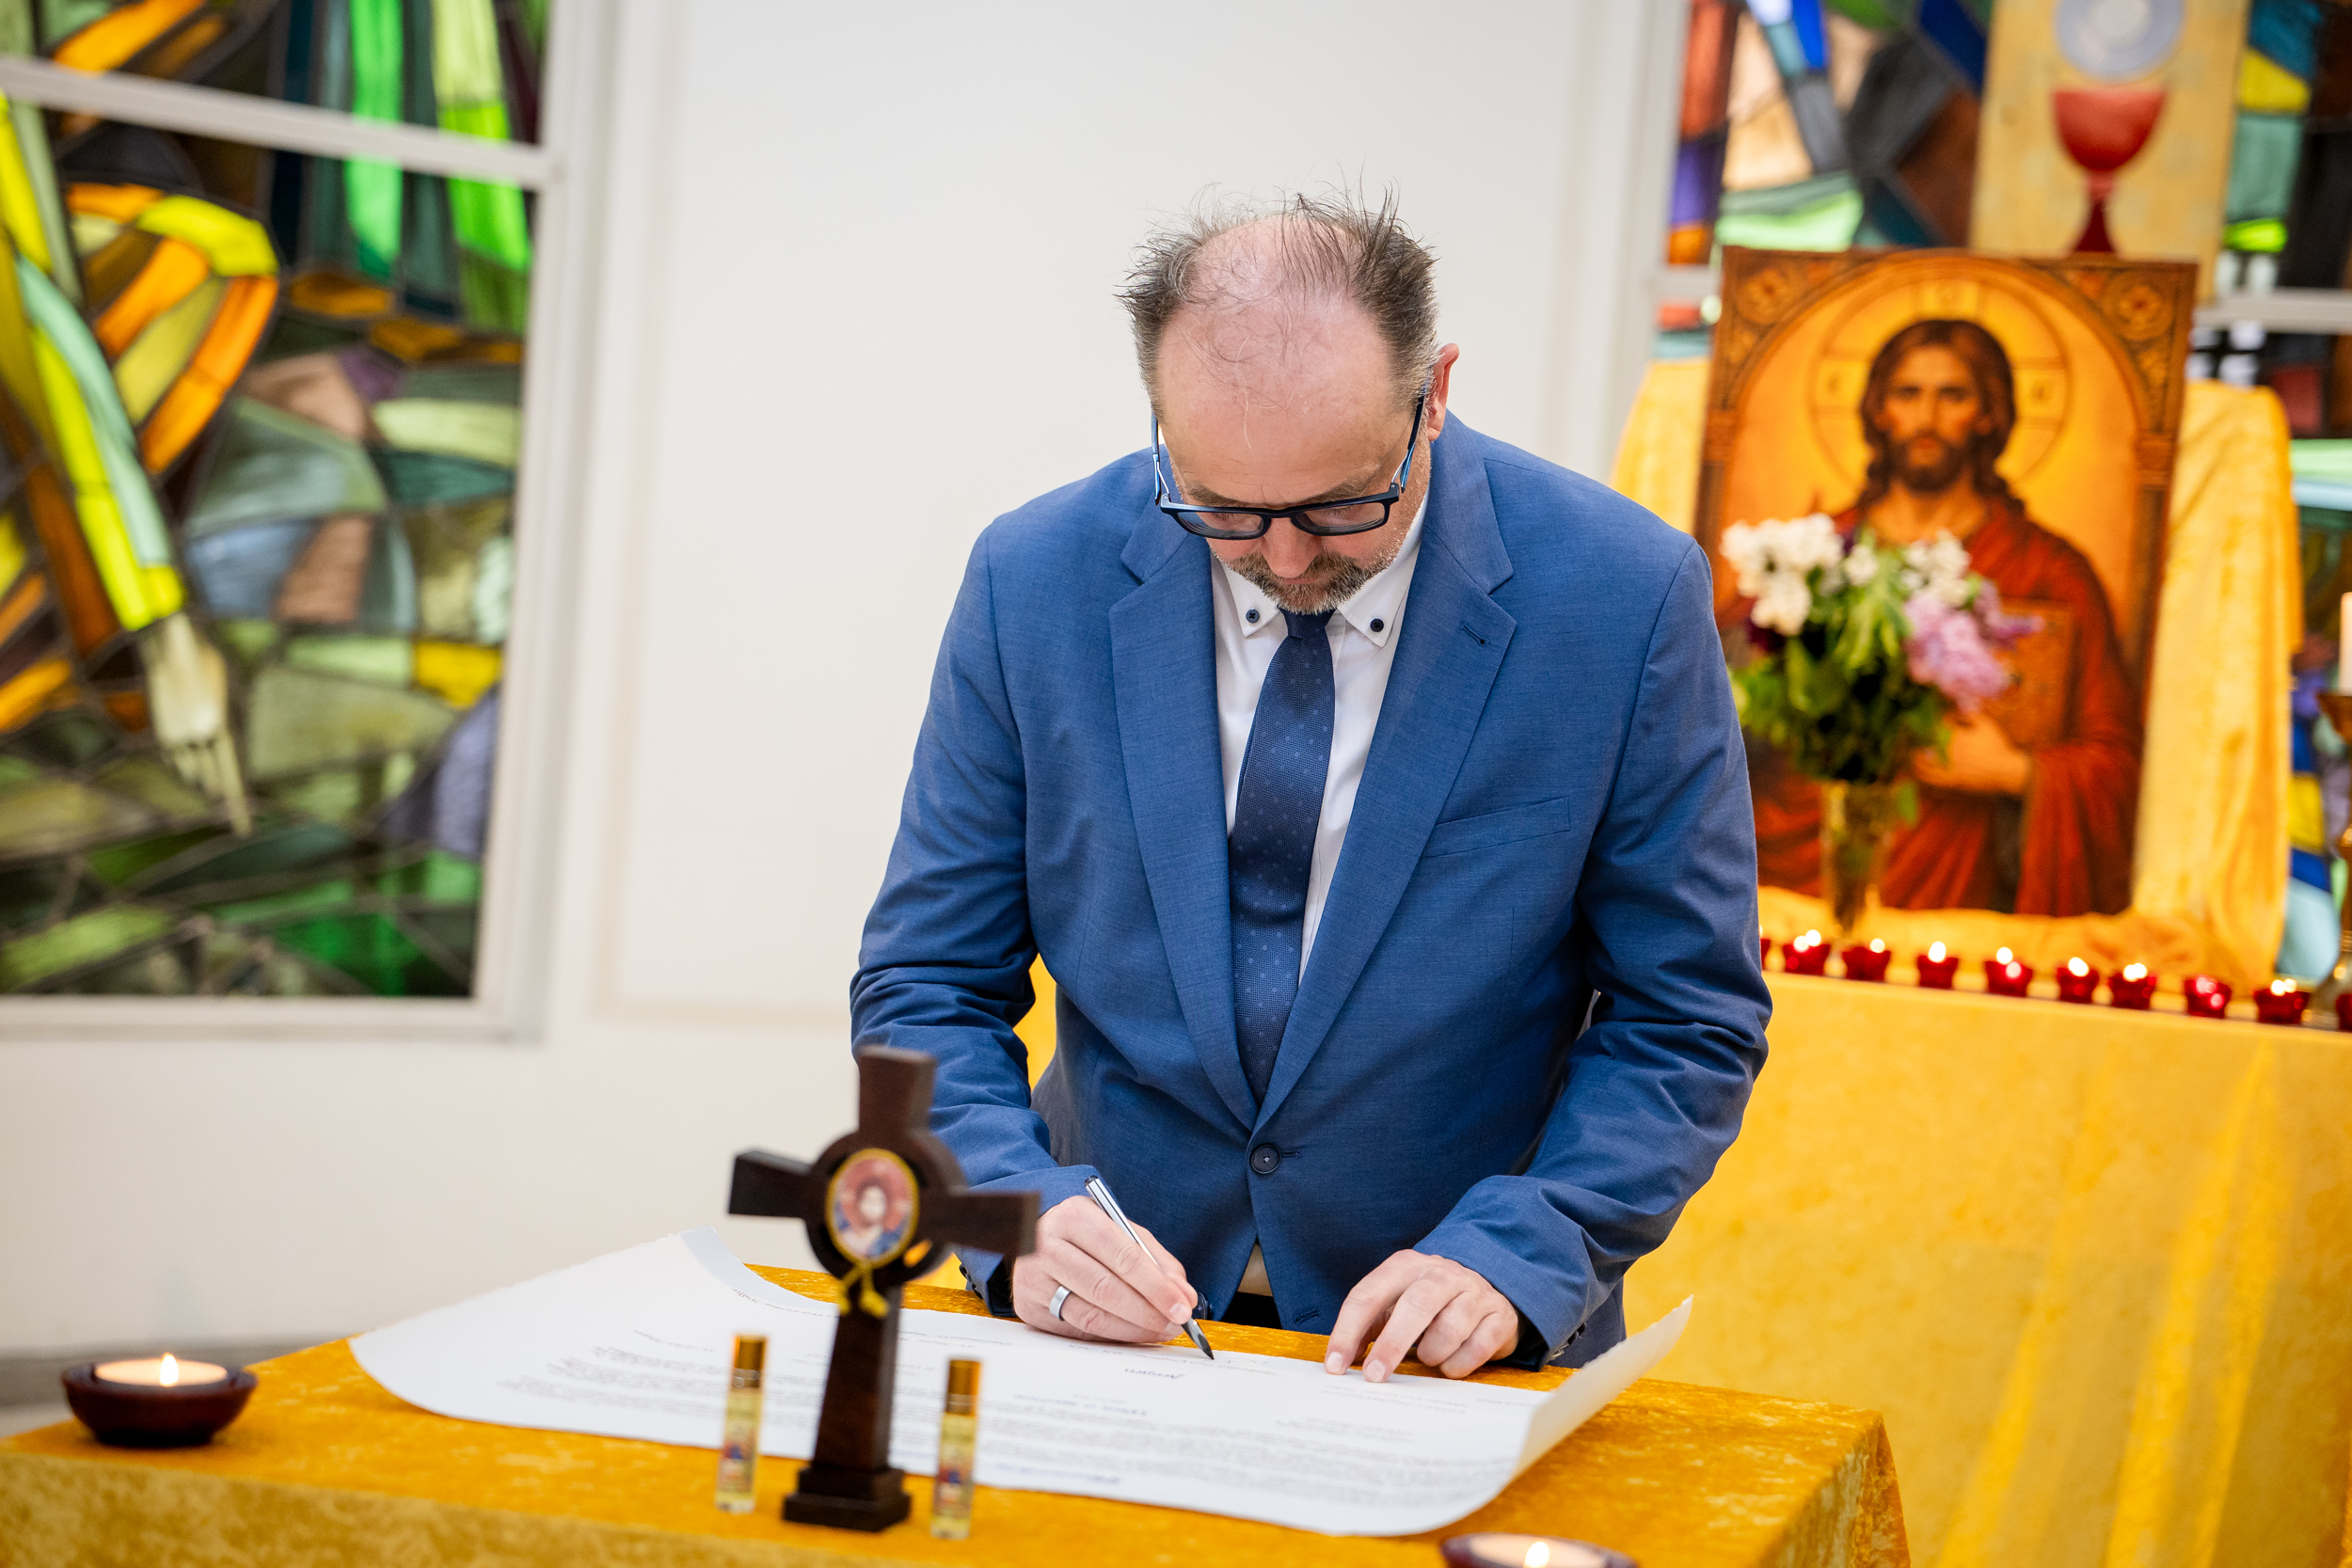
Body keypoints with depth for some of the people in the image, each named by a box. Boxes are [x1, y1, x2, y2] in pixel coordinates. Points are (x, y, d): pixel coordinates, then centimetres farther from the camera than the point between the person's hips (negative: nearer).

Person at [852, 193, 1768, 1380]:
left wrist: (1512, 1259, -16)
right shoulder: (1036, 582, -5)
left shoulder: (1626, 599, -10)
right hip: (1119, 1314, 1)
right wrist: (1022, 1215, -16)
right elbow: (927, 986, 2)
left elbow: (1689, 1016, -2)